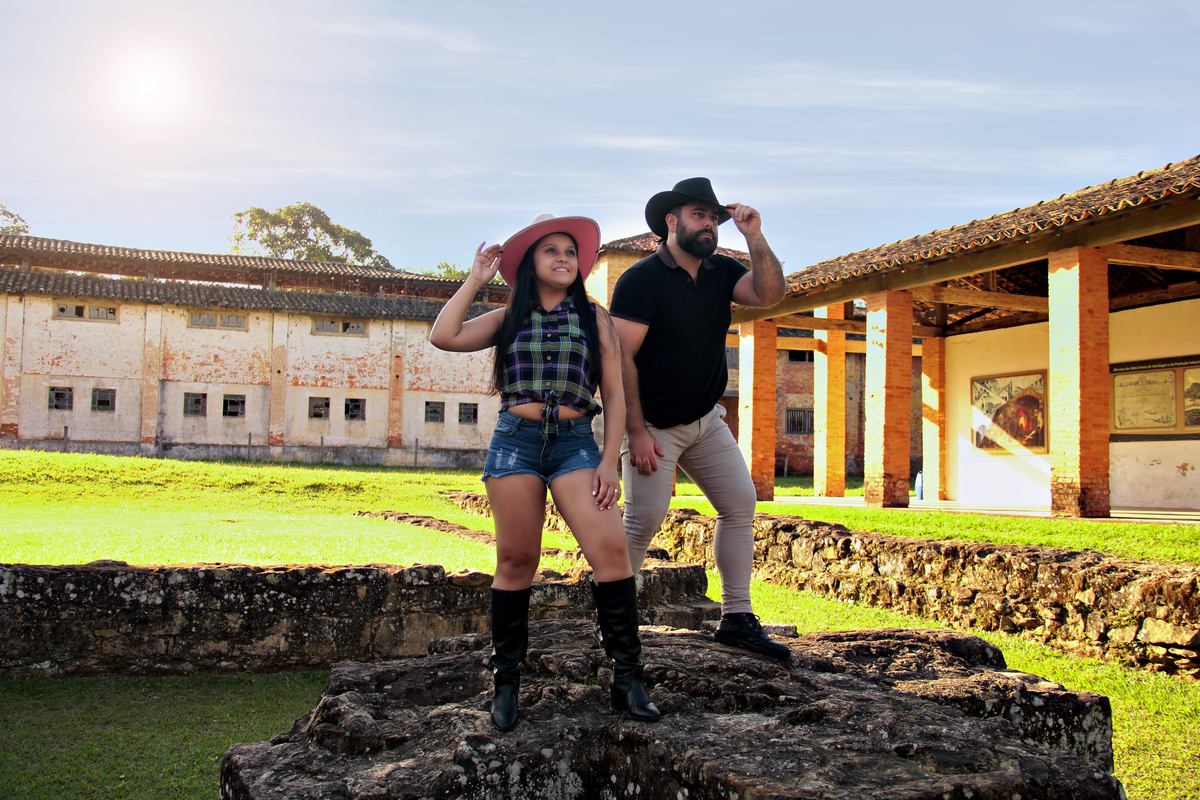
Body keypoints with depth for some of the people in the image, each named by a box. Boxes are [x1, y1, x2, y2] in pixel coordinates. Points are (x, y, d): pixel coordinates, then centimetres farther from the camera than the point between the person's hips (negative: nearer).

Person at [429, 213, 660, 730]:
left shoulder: (595, 318, 12)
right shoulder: (509, 318, 14)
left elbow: (615, 395, 9)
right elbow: (443, 337, -1)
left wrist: (609, 463, -1)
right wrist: (476, 279, 7)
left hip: (575, 442, 0)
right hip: (515, 441, 1)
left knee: (610, 547, -16)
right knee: (516, 560, 0)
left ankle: (627, 678, -8)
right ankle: (506, 680, 14)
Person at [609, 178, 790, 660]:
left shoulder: (720, 272, 6)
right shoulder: (641, 280, -14)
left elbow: (770, 294, -8)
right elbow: (621, 358, -18)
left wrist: (754, 237, -17)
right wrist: (636, 432, -21)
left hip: (706, 421, 7)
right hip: (652, 426, -7)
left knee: (740, 503, 0)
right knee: (644, 519, -10)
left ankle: (737, 618, 7)